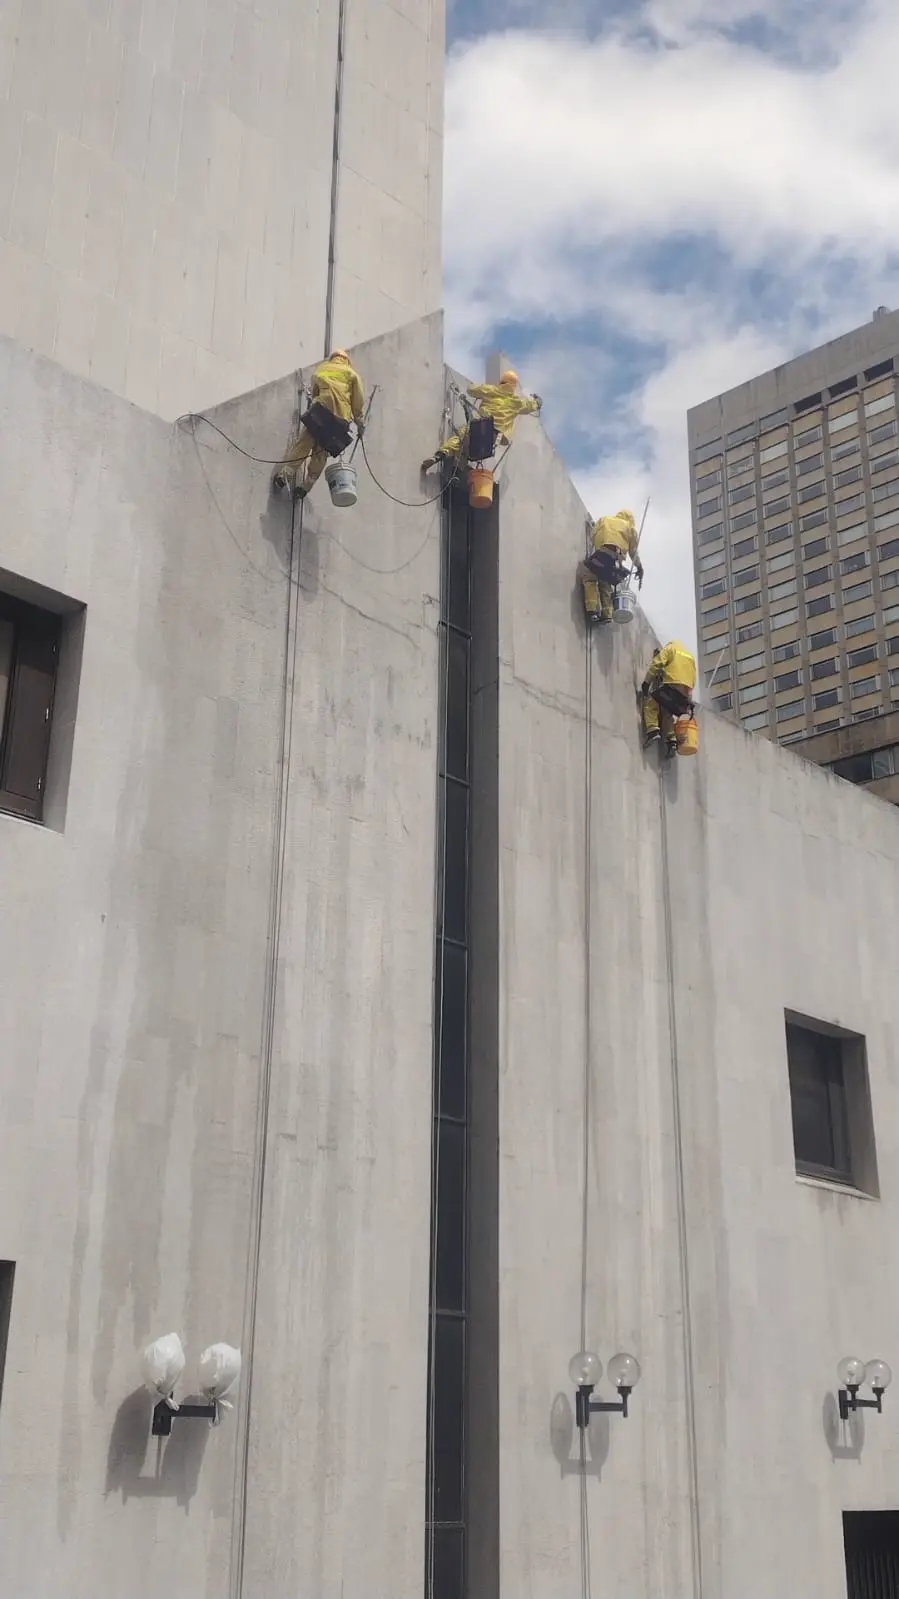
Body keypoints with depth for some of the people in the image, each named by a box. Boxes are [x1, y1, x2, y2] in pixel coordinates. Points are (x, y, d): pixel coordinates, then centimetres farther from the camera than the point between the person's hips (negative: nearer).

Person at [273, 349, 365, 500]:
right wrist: (359, 422, 12)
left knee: (302, 445, 0)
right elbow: (358, 400, 9)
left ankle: (285, 474, -14)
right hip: (341, 418, 1)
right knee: (321, 453, 5)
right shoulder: (352, 374, 16)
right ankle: (306, 485, 1)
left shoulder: (320, 370, 20)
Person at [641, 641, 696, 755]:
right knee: (667, 712, 22)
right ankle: (671, 740, 7)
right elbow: (693, 682, 27)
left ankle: (653, 730, -15)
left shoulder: (670, 648, 15)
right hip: (686, 693, 6)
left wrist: (646, 682, -1)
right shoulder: (690, 657, 33)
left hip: (672, 686, -6)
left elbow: (655, 665, 0)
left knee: (650, 702, 4)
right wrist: (688, 701, 26)